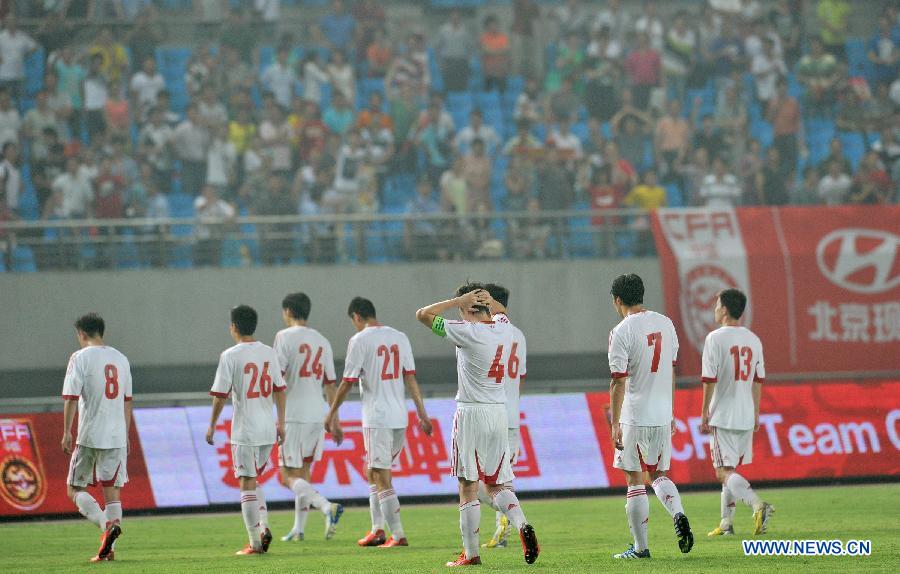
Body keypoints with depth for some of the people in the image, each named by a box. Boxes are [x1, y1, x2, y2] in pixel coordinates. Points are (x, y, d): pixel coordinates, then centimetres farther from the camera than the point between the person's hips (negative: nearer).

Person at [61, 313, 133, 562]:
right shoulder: (120, 359, 13)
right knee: (112, 490, 7)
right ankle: (108, 548, 2)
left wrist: (67, 432, -8)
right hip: (116, 436, 5)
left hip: (89, 436, -5)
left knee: (76, 490, 4)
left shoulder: (80, 357, -5)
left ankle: (107, 524, -20)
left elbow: (71, 397, -11)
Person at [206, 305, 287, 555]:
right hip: (268, 429, 6)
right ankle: (264, 526, 4)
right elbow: (279, 389, 12)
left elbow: (221, 394, -9)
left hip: (245, 429, -6)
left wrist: (212, 425, 1)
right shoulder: (269, 353, 7)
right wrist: (281, 422, 19)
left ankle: (255, 542, -2)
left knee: (247, 483, -1)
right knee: (253, 480, 20)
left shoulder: (230, 356, -10)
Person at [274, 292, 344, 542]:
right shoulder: (322, 341, 14)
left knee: (289, 476, -5)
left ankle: (327, 507, -25)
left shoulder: (285, 336, -6)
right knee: (303, 472, 16)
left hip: (294, 415, -7)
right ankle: (299, 529, 16)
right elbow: (330, 384, 16)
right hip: (318, 414, 7)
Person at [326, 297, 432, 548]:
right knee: (373, 473, 18)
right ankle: (377, 529, 14)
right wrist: (422, 414, 9)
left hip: (376, 418, -7)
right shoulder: (399, 338, 10)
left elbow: (348, 382, -7)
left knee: (382, 478, -4)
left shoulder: (360, 340, -8)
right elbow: (410, 378, 8)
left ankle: (398, 534, -8)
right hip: (400, 417, 7)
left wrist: (332, 414, 3)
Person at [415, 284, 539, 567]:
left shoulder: (467, 331, -13)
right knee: (496, 485, 13)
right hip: (499, 412, 6)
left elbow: (423, 314, -8)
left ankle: (471, 553, 2)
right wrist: (486, 298, 11)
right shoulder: (506, 329, 6)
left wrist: (460, 300, -5)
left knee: (468, 487, 1)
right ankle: (522, 525, -12)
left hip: (471, 414, -6)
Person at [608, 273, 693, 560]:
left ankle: (640, 546, 6)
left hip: (635, 417, -6)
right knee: (659, 474, 17)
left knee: (635, 480, 3)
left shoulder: (622, 332, -12)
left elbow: (619, 381, -15)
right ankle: (678, 514, -10)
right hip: (662, 415, 6)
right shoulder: (665, 324, 8)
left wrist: (615, 424, -12)